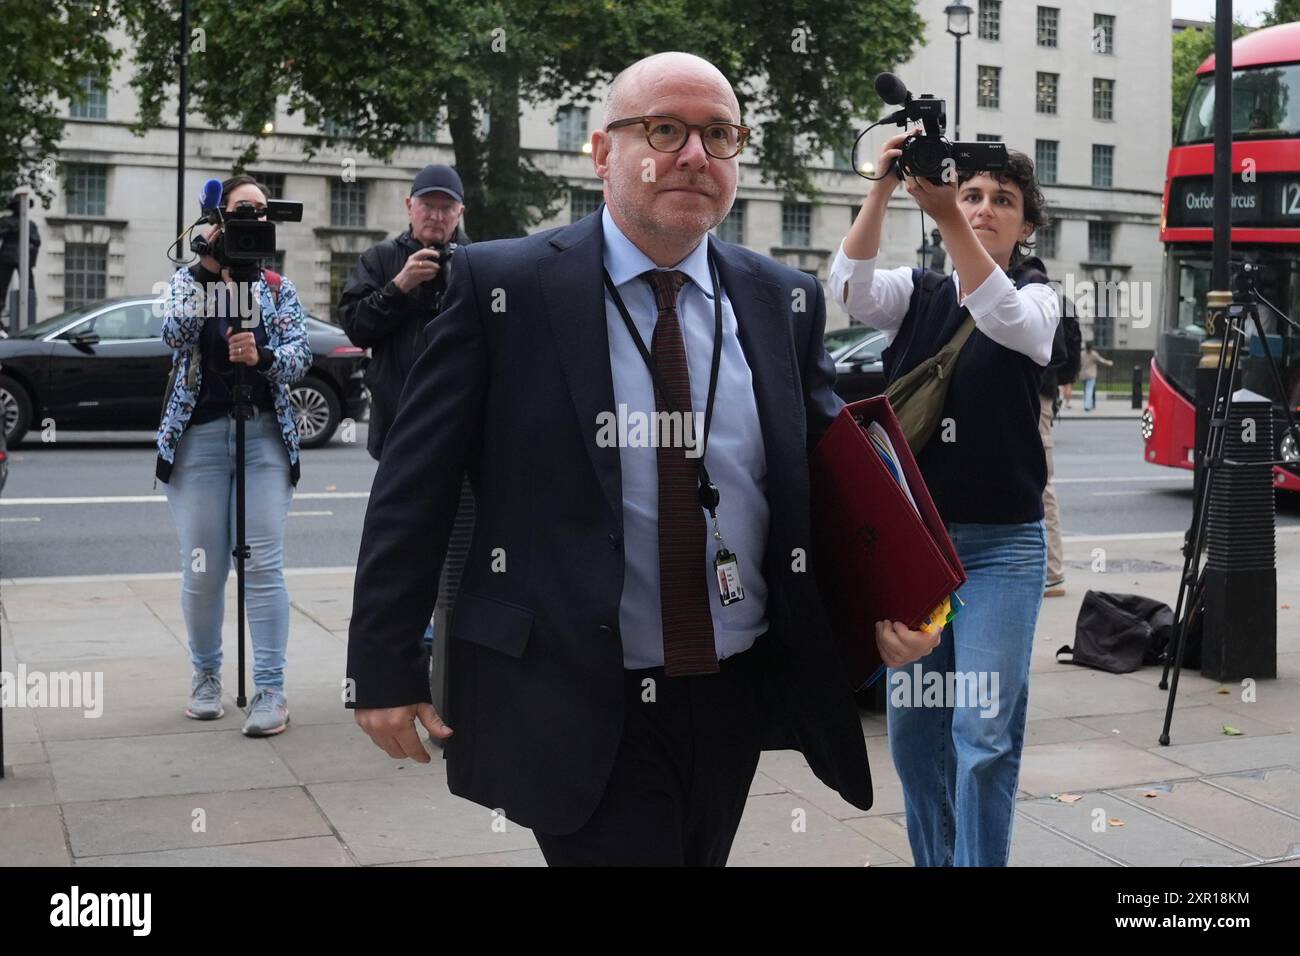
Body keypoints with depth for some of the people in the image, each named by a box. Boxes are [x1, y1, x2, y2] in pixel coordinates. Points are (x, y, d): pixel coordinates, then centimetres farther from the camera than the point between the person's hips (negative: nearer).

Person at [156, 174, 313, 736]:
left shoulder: (279, 289, 10)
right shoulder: (189, 279, 8)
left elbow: (300, 357, -3)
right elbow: (175, 335, -12)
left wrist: (262, 356, -24)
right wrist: (208, 269, -17)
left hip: (263, 436, 1)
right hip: (198, 436, 0)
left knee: (264, 565, -7)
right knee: (203, 570, -1)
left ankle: (270, 689, -5)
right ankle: (205, 675, 19)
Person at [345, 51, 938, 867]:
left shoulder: (785, 301, 4)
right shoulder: (503, 286, -8)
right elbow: (415, 487, -6)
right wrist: (385, 667, -7)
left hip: (738, 696, 5)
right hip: (576, 707, -4)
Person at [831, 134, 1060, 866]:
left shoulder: (1038, 295, 0)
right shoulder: (917, 291, 8)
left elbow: (1006, 321, -25)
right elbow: (851, 287, -14)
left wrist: (946, 219, -36)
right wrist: (884, 187, -26)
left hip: (1000, 545, -3)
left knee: (986, 732, -9)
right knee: (912, 721, 10)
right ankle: (932, 859, 26)